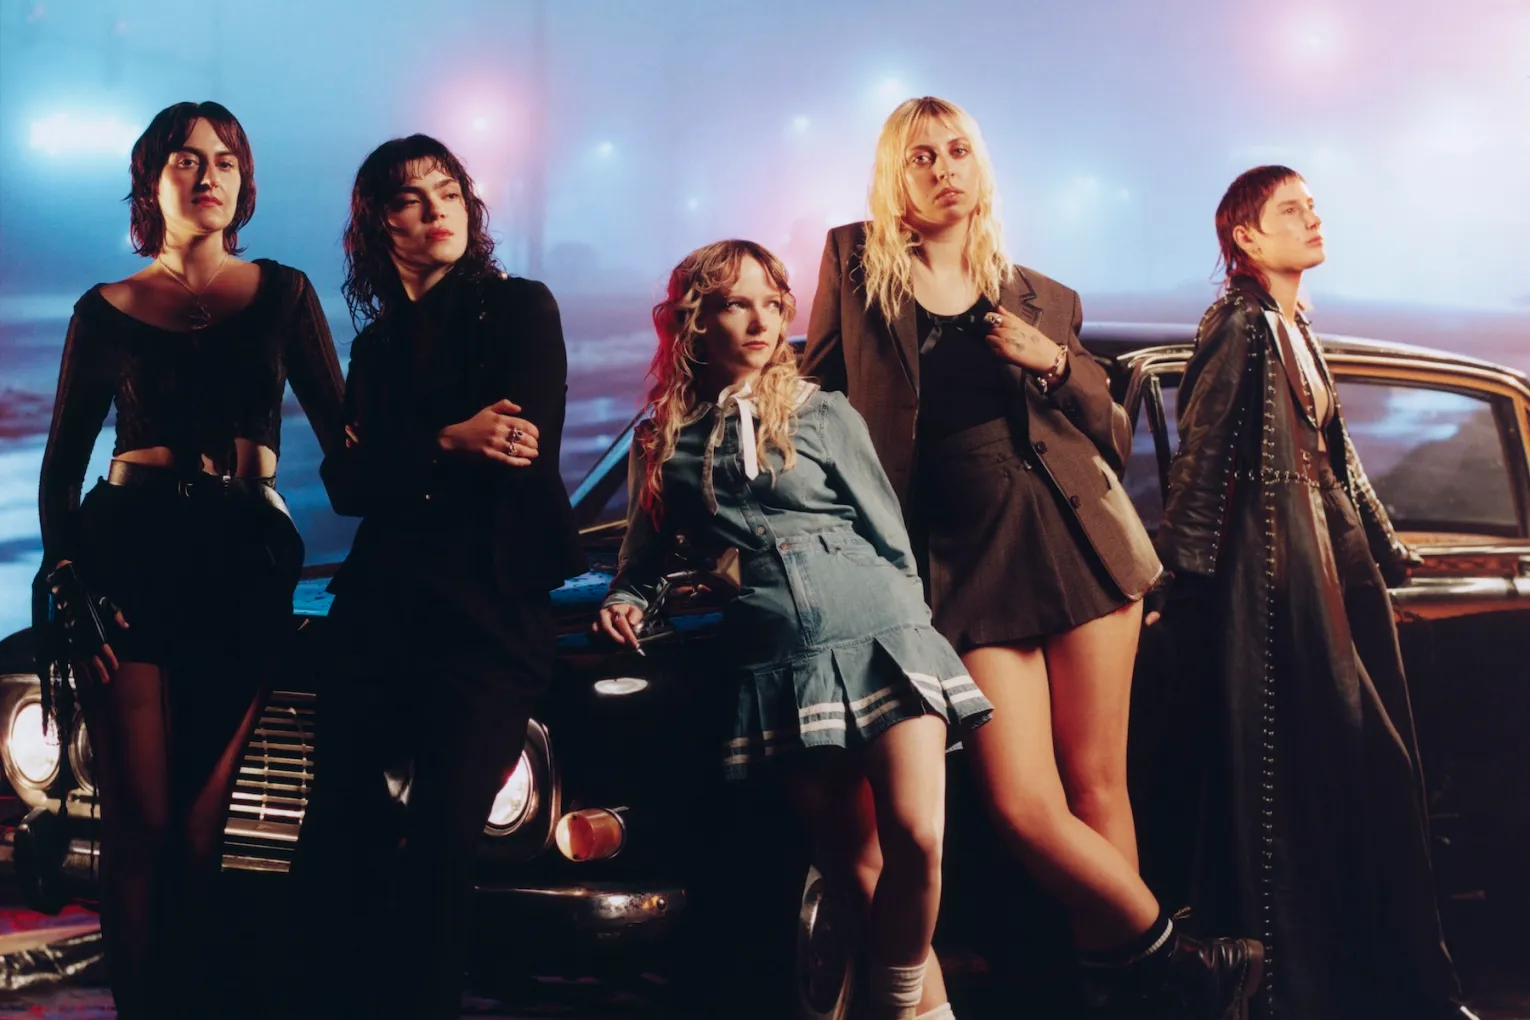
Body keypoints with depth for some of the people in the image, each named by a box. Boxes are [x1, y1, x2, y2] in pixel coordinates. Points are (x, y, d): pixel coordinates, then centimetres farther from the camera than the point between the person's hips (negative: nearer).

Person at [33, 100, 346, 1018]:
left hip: (245, 572, 1)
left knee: (199, 831, 0)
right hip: (131, 563, -1)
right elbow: (62, 469, 10)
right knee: (141, 825, -4)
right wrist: (70, 584, -3)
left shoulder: (282, 295, 11)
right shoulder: (107, 312, 9)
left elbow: (343, 436, 6)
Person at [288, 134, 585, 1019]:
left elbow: (525, 454, -7)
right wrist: (448, 446, -12)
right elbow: (347, 482, 4)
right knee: (337, 840, -5)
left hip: (490, 612, -4)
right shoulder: (379, 345, 19)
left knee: (440, 849, -11)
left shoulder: (521, 309, 7)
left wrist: (401, 465, -2)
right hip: (376, 611, 4)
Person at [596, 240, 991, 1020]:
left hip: (882, 645, -1)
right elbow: (644, 562, 26)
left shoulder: (825, 416, 9)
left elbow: (892, 543, 12)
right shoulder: (665, 442, 13)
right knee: (850, 861, 0)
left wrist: (907, 639, 9)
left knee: (916, 843, -15)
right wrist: (624, 604, 6)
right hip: (782, 672, 1)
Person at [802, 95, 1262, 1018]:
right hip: (963, 557, -2)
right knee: (1024, 807, -13)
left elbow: (1113, 432, 17)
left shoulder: (1043, 300, 14)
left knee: (1097, 786, -2)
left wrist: (1058, 366, -1)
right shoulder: (855, 262, 10)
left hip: (1073, 535, 2)